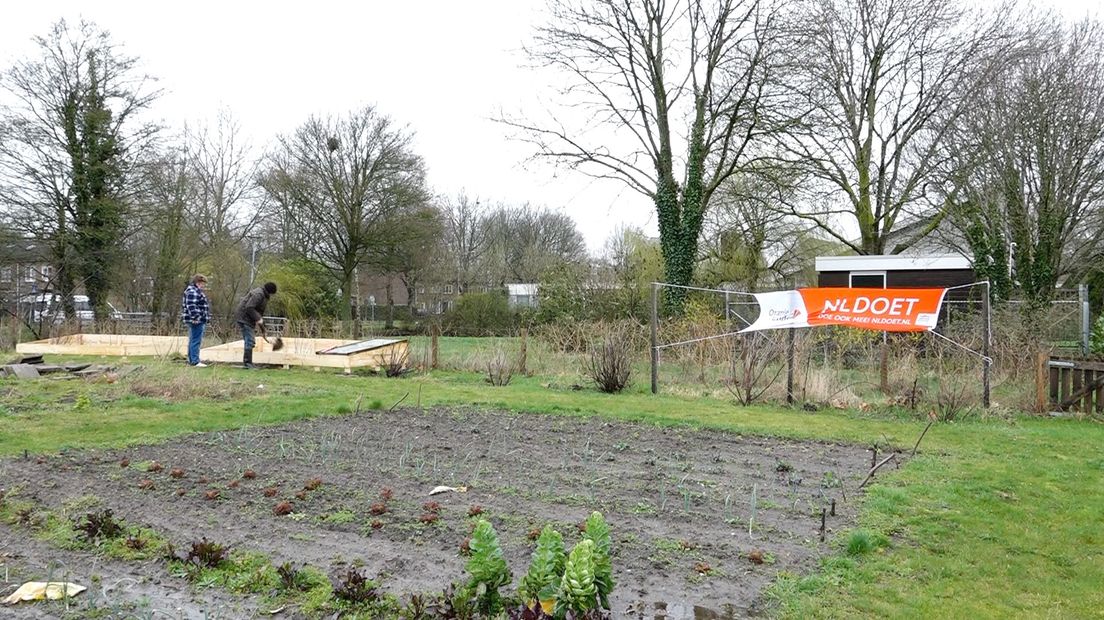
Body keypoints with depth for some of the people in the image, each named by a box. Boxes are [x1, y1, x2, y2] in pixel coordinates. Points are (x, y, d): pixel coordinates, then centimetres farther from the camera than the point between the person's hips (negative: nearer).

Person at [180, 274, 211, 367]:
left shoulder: (196, 291, 20)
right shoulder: (192, 292, -14)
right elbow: (191, 306, -25)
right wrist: (195, 317, -27)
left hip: (199, 320, 11)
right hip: (196, 321, -11)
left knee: (192, 341, 14)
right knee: (196, 341, -10)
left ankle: (191, 360, 20)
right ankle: (195, 361, -10)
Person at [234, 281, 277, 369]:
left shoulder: (263, 295, 15)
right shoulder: (258, 294, -18)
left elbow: (259, 311, 21)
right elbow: (249, 308, -26)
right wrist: (258, 319, -23)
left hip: (247, 319, 11)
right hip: (244, 318, -11)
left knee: (250, 341, 14)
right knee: (250, 341, -10)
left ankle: (247, 362, 19)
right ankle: (247, 362, -6)